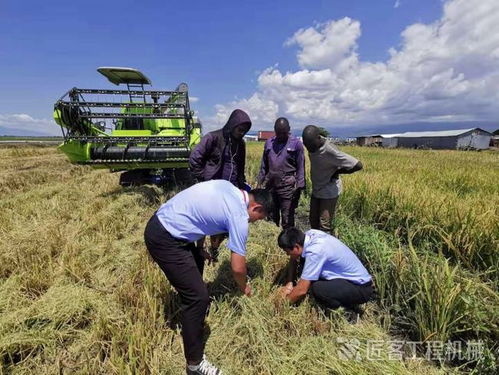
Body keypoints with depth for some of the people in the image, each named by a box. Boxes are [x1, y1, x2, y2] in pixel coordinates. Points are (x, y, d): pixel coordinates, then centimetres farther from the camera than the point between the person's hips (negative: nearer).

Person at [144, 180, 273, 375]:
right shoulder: (239, 216, -15)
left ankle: (191, 315, 52)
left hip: (161, 221, 10)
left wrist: (206, 248, 19)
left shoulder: (228, 186, 7)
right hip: (165, 238, -10)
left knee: (197, 261, 30)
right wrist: (244, 288, 14)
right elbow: (237, 267, -8)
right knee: (198, 296, -5)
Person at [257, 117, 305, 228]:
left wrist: (299, 188, -7)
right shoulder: (269, 143, 10)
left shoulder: (296, 144, -2)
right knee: (270, 217, 13)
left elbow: (300, 168, -2)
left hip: (288, 187, -4)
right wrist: (260, 182, 12)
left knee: (287, 220, 0)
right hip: (271, 185, 4)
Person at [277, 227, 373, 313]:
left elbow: (301, 290, -24)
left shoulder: (314, 252, -30)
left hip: (362, 288, -9)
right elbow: (293, 259, 8)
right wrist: (289, 283, 0)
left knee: (317, 289, -29)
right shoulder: (310, 234, -8)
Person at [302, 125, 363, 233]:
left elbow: (358, 165, -27)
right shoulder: (313, 144, -8)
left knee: (324, 225, -1)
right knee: (313, 220, 16)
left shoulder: (330, 150, -29)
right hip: (316, 190, 7)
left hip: (329, 192, -7)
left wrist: (337, 172, -16)